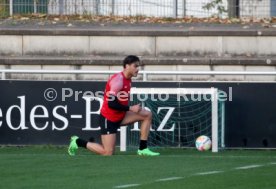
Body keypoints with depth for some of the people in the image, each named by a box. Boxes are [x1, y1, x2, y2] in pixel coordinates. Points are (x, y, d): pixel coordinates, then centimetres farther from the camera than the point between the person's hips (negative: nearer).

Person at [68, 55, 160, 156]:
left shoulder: (127, 79, 5)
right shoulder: (118, 80, -23)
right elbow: (111, 103, -27)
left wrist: (135, 109, 4)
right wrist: (130, 108, -22)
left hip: (120, 116, 9)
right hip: (108, 119, -9)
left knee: (147, 115, 0)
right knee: (108, 152, -8)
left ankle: (143, 149, 2)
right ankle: (78, 142, 10)